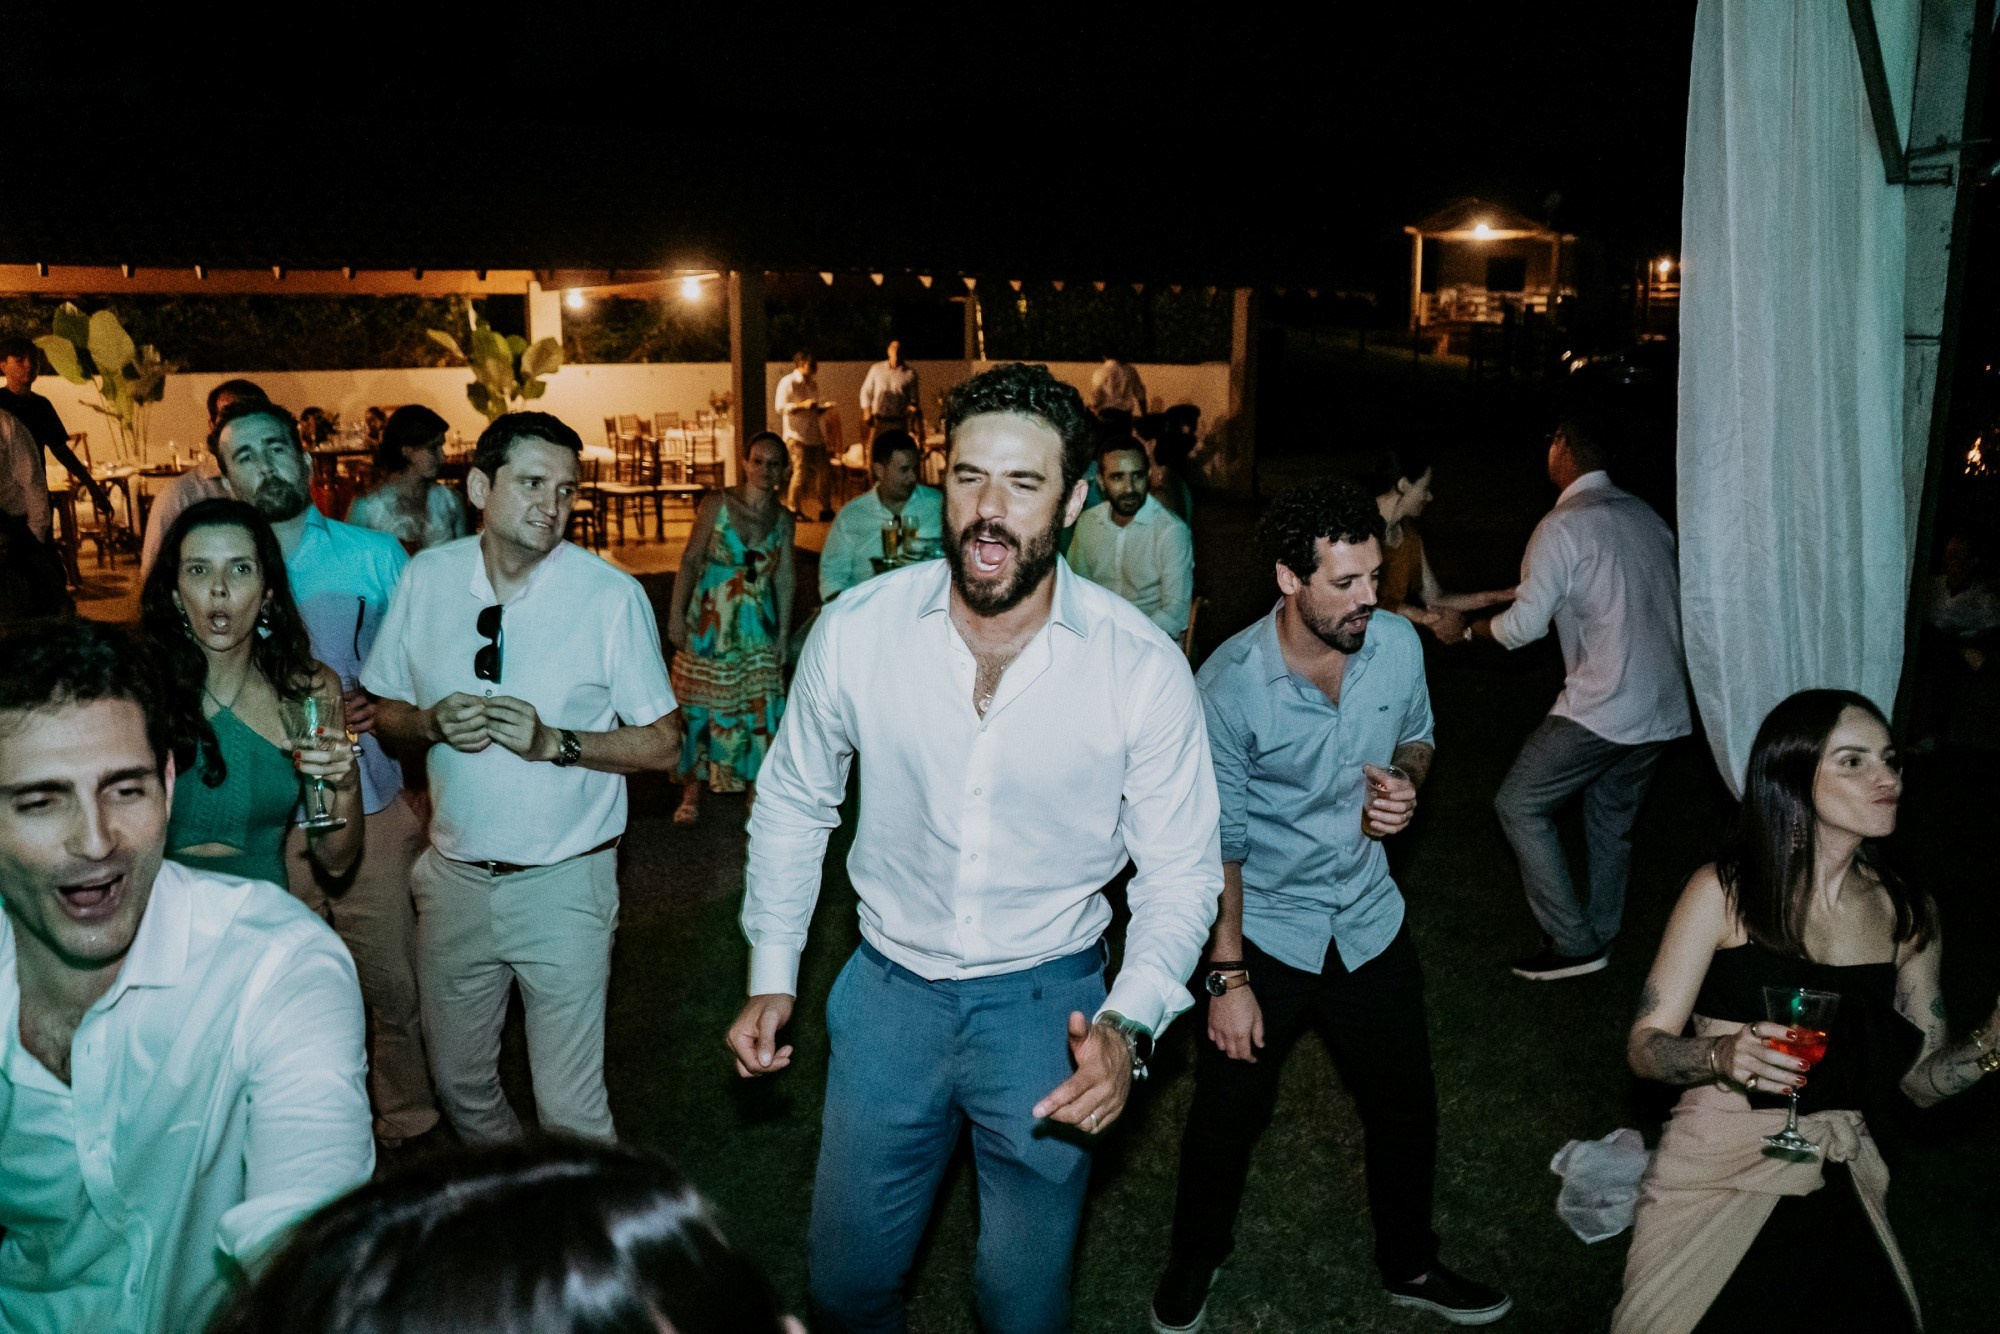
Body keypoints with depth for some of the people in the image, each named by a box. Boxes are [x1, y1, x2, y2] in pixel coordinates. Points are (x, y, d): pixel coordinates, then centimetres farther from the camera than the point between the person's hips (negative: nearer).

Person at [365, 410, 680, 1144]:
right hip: (455, 880, 4)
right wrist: (433, 723, -14)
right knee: (460, 1083, 21)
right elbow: (384, 710, 7)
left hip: (563, 884, -4)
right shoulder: (426, 579, -2)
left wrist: (554, 742, -23)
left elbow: (662, 744, -10)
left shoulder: (612, 595, -13)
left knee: (570, 1110, 3)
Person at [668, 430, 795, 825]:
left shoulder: (782, 519, 3)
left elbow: (784, 580, 8)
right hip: (710, 622, -2)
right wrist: (676, 614, -11)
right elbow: (690, 561, -6)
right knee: (698, 704, 4)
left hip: (758, 628, 2)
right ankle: (692, 793, 17)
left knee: (758, 707, 3)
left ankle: (757, 791, 17)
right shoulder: (717, 505, -7)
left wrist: (784, 634, 8)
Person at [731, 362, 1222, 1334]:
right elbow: (793, 801, 4)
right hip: (889, 989, 2)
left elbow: (1181, 872, -8)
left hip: (1047, 1001, -1)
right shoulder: (856, 629, -13)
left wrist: (1128, 1023, -24)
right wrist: (771, 975, 4)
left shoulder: (1143, 667, -18)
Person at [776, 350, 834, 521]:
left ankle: (826, 509, 16)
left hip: (815, 435, 8)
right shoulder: (788, 383, -5)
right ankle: (794, 509, 2)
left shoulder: (813, 384, 19)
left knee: (825, 471, 5)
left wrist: (823, 407, 8)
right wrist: (802, 405, -23)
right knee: (801, 472, -10)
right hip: (797, 436, -8)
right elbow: (781, 407, -14)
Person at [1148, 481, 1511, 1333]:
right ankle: (1193, 1262, 38)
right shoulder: (1229, 686, -23)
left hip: (1369, 918, 4)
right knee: (1228, 1111, 9)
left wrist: (1406, 781, -13)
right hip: (1262, 929, -4)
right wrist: (1227, 976, -16)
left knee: (1405, 1105, 17)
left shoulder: (1398, 642, -10)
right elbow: (1217, 841, -17)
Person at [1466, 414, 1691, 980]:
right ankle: (1599, 938, 30)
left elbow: (1525, 625, -13)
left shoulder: (1563, 525, -11)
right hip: (1664, 704, 8)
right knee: (1613, 818, 19)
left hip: (1603, 705, -8)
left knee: (1520, 804, 0)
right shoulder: (1645, 515, 12)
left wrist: (1468, 628, 6)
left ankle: (1573, 942, 0)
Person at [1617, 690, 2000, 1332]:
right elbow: (1645, 1047, -6)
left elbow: (1920, 1079, 10)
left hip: (1837, 1181, 4)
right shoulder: (1723, 892, -7)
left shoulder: (1907, 913, 6)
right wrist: (1723, 1054, -24)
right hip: (1716, 1169, -3)